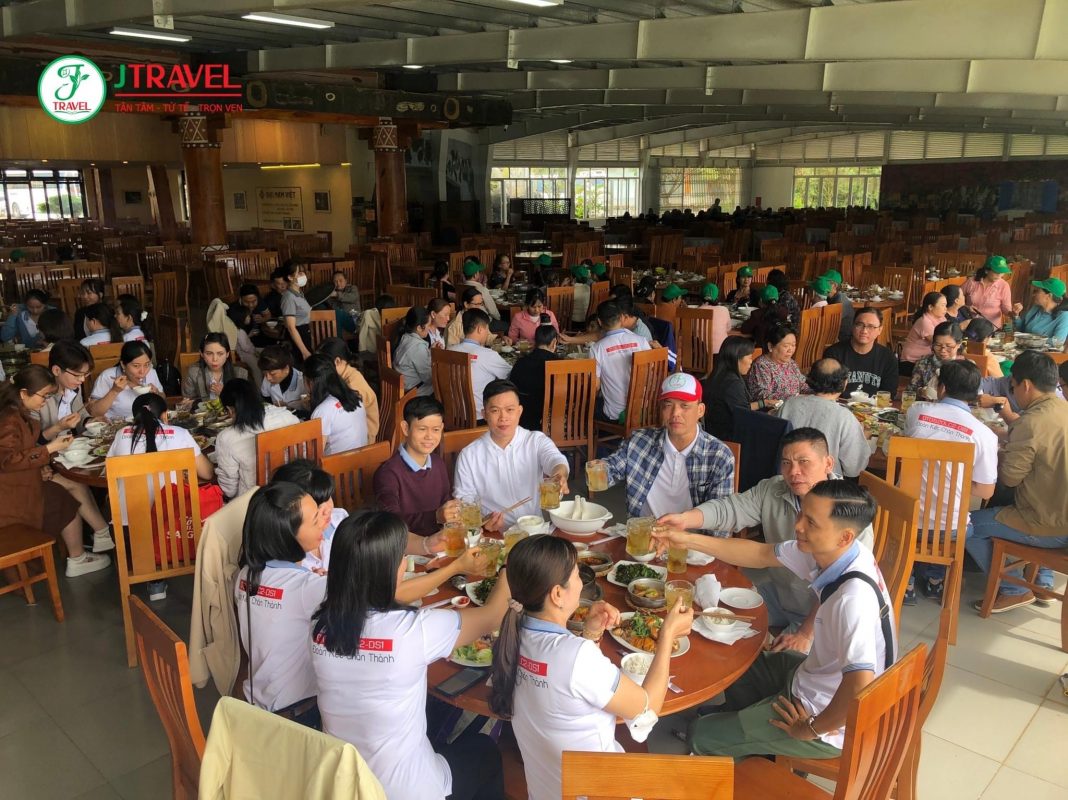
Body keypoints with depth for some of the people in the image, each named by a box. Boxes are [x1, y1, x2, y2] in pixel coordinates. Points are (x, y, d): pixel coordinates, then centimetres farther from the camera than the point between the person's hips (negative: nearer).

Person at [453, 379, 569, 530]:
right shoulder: (468, 456, 1)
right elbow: (464, 501, 3)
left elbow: (554, 459, -18)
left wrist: (560, 475, -42)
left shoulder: (537, 441, 2)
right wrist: (482, 521, -18)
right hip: (493, 537, 2)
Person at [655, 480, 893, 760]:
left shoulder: (854, 598, -38)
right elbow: (761, 554, 2)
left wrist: (810, 729, -26)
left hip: (833, 722, -8)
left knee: (700, 736, 4)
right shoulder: (826, 549, -12)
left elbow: (859, 687, -44)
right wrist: (689, 540, -4)